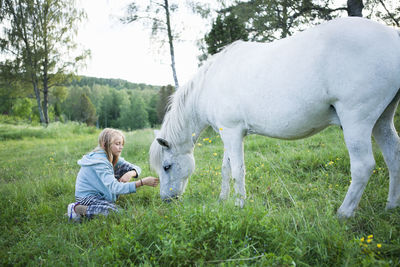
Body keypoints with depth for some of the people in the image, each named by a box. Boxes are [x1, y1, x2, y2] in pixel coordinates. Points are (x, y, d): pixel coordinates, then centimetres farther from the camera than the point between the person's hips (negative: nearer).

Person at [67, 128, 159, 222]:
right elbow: (115, 188, -35)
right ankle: (77, 209, -13)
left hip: (100, 194, 9)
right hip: (86, 197, -9)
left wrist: (131, 173, -26)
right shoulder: (99, 162, -26)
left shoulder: (113, 158, 2)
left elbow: (136, 168, 0)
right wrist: (142, 182, -39)